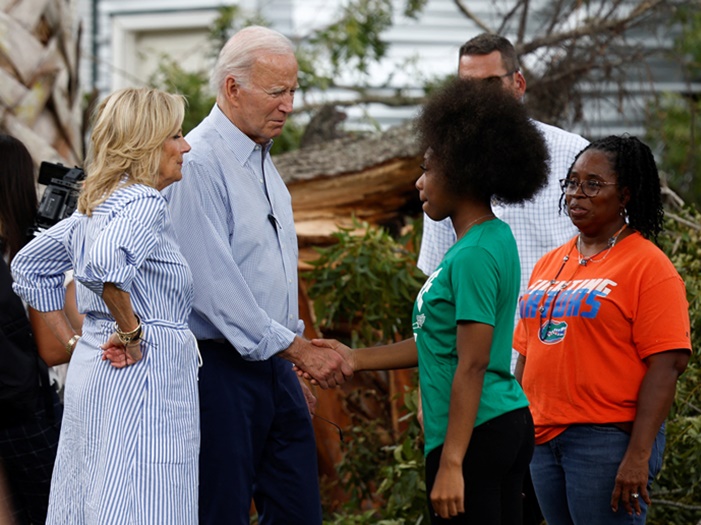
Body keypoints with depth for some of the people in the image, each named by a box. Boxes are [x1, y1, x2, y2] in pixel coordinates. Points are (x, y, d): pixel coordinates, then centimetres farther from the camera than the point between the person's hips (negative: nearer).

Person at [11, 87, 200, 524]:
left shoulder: (94, 206, 15)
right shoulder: (145, 203, -13)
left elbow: (30, 266, 26)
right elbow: (106, 262, -33)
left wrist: (72, 341, 21)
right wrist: (130, 332, -20)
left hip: (91, 371, 10)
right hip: (141, 375, -10)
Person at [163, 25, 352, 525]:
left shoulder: (264, 163, 15)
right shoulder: (199, 162, -15)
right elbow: (214, 283, -20)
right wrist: (298, 348, -17)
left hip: (274, 368, 9)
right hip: (221, 367, -9)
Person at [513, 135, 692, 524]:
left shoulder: (648, 266, -7)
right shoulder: (548, 265, 15)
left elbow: (666, 364, -14)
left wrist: (639, 456, -20)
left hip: (607, 440, -7)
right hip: (545, 439, 7)